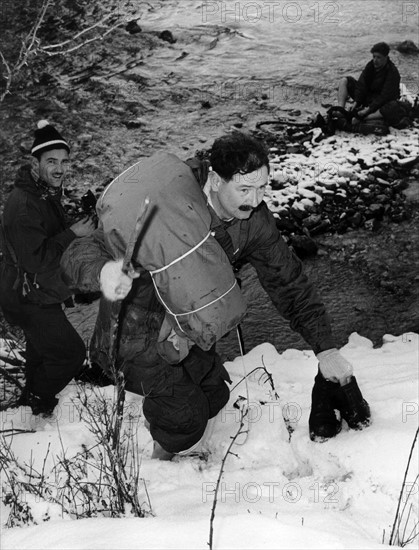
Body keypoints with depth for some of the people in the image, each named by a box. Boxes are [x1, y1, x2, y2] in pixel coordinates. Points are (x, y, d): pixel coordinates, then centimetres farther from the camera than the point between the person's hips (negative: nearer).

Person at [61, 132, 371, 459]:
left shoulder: (254, 219, -14)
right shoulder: (161, 210, -34)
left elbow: (288, 283, -6)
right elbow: (79, 253, -35)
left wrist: (326, 349, -12)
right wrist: (102, 272, -60)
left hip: (187, 322, 7)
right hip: (138, 332, -6)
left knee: (215, 396, 15)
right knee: (186, 417, -12)